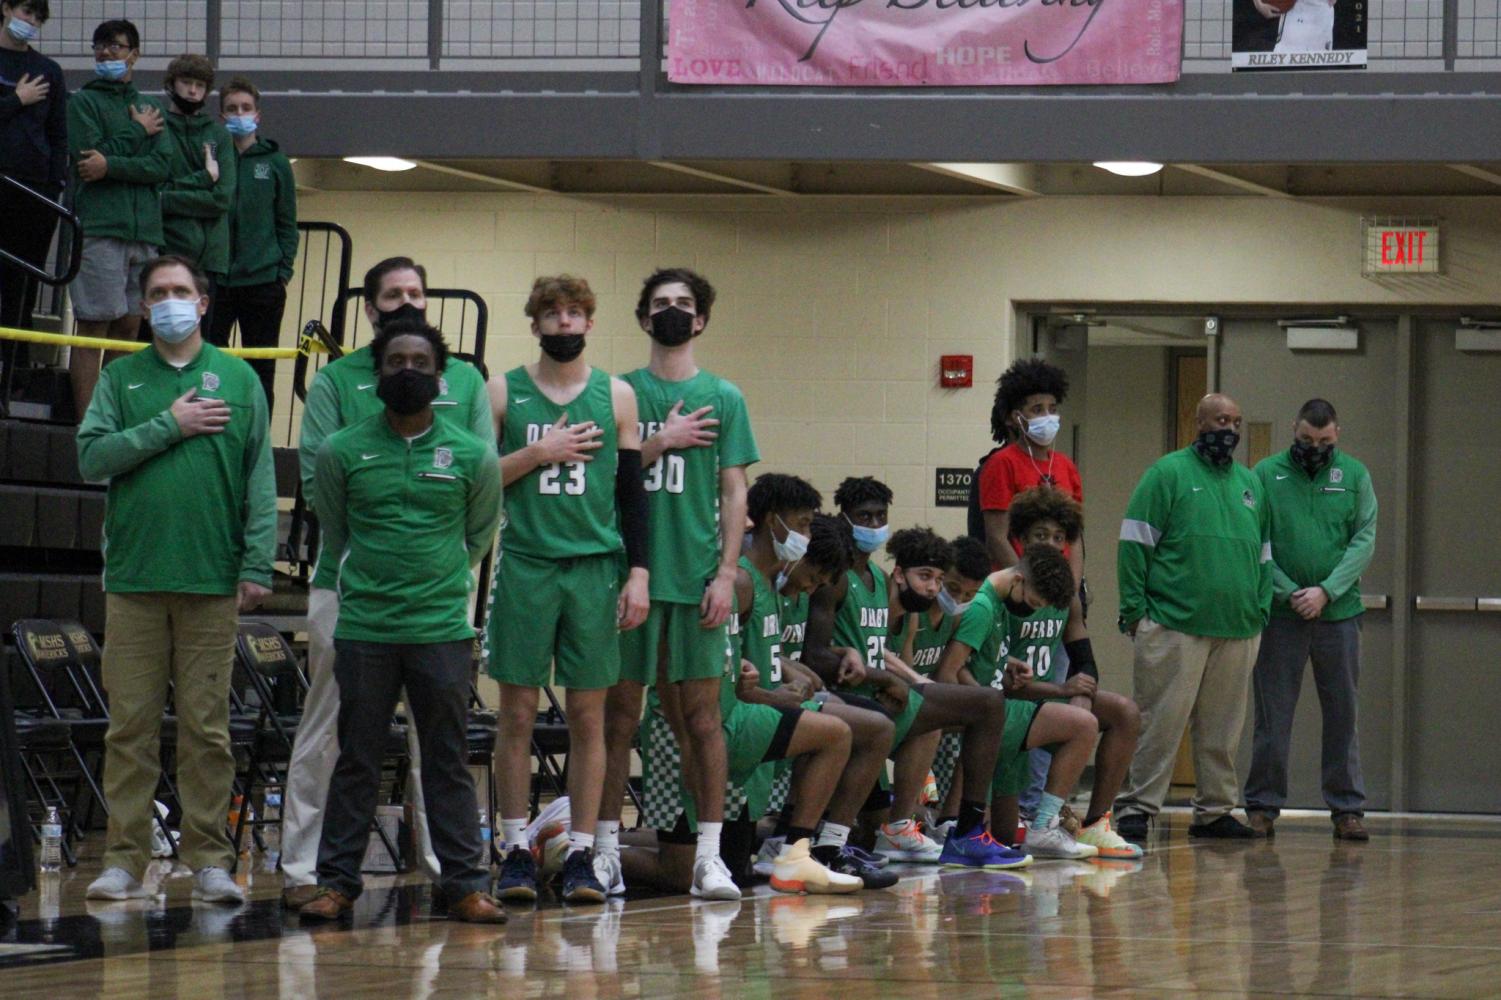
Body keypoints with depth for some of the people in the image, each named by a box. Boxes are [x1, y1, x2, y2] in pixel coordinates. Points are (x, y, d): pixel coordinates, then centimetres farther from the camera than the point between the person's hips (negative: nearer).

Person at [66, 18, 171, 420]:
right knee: (94, 326, -8)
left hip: (145, 232, 5)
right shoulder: (84, 101, 6)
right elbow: (86, 155, -9)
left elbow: (162, 165, 2)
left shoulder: (149, 108, 18)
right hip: (99, 228, -5)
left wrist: (110, 164, -12)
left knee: (129, 326, 5)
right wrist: (138, 133, -3)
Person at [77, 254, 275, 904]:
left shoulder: (239, 380, 9)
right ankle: (124, 859, 3)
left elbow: (260, 479, 6)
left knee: (207, 728, 1)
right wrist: (168, 427, -8)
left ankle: (210, 861, 5)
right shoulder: (121, 378, 11)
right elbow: (92, 458, -1)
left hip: (212, 582, 0)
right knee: (131, 725, 0)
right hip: (133, 580, 0)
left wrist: (257, 564, -2)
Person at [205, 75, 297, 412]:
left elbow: (287, 223, 9)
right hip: (214, 280, 0)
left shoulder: (274, 162, 6)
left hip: (263, 282, 0)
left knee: (261, 371, 4)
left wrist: (284, 270, 0)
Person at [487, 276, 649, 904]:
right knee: (518, 713, -1)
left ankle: (582, 854, 5)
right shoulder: (504, 393, 6)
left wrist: (638, 573, 1)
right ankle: (517, 851, 5)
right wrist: (537, 453, -9)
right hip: (524, 567, -1)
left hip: (596, 569, 1)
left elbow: (632, 492, 8)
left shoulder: (616, 397, 8)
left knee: (589, 716, 1)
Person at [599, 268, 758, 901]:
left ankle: (709, 855, 2)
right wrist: (662, 442, -8)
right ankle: (605, 848, 8)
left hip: (697, 576, 0)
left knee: (700, 710, 0)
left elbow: (734, 494, 5)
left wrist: (726, 573, -4)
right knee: (620, 710, 3)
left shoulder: (722, 398, 7)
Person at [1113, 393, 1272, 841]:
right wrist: (1135, 610, -9)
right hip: (1174, 627, -6)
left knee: (1222, 728, 9)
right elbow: (1135, 544, -4)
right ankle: (1136, 808, -4)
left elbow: (1263, 554, 23)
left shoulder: (1251, 483, 19)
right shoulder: (1168, 473, 0)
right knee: (1160, 721, -7)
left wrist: (1261, 611, 13)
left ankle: (1215, 810, 16)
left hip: (1239, 631, 6)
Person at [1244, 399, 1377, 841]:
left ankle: (1347, 807, 10)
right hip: (1280, 616, -1)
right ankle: (1263, 805, 8)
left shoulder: (1355, 476, 6)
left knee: (1342, 714, 5)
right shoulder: (1266, 474, 2)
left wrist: (1327, 591, -12)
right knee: (1273, 715, 2)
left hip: (1339, 613, 1)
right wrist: (1288, 592, -12)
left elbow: (1364, 541, 0)